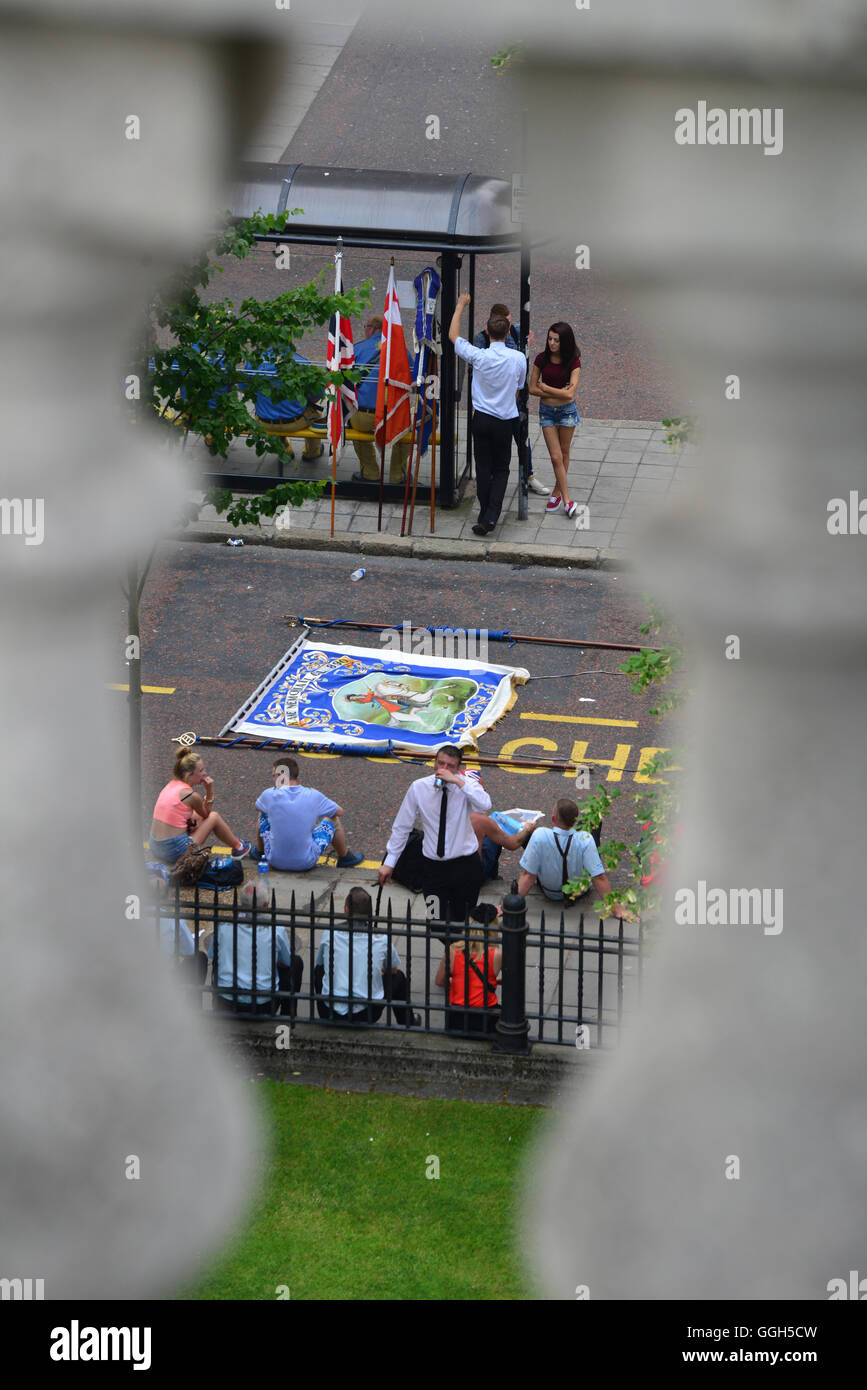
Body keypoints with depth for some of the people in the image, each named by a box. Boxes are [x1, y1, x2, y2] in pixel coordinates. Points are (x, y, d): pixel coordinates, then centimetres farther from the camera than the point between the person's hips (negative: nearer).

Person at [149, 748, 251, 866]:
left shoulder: (171, 785, 8)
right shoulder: (191, 795, -16)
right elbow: (206, 815, 5)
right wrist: (209, 792, 1)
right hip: (175, 852, -8)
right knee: (214, 817, 9)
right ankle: (238, 847, 29)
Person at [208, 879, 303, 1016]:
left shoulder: (223, 926, -7)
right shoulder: (276, 931, -12)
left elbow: (211, 957, 12)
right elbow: (287, 962, 7)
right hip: (262, 1007, -2)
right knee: (297, 962, 22)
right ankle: (287, 1018, 30)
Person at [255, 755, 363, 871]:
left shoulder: (270, 795, -16)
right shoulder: (313, 796, -14)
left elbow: (257, 807, 11)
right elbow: (339, 811, 6)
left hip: (276, 861, 1)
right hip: (306, 863, -1)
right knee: (334, 819, 21)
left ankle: (260, 853, 47)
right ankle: (345, 858, 43)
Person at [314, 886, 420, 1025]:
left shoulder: (329, 934, -1)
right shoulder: (381, 939, -3)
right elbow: (393, 969, 18)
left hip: (330, 1014, 1)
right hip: (366, 1016, -1)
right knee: (398, 976, 25)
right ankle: (408, 1023, 44)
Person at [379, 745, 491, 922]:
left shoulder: (466, 783, -9)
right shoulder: (418, 788, -5)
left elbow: (485, 805, -31)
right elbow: (401, 827, 2)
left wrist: (458, 781, -35)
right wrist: (389, 862, 2)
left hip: (465, 864, -1)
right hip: (433, 866, 1)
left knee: (461, 919, 7)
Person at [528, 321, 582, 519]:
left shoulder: (573, 362, -11)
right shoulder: (542, 359, -6)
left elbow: (570, 394, -19)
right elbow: (532, 389, -4)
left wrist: (545, 387, -13)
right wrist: (558, 393, -14)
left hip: (567, 411, -1)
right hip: (547, 411, 1)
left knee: (564, 454, 11)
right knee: (556, 457, -3)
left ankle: (557, 493, 27)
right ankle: (566, 501, -1)